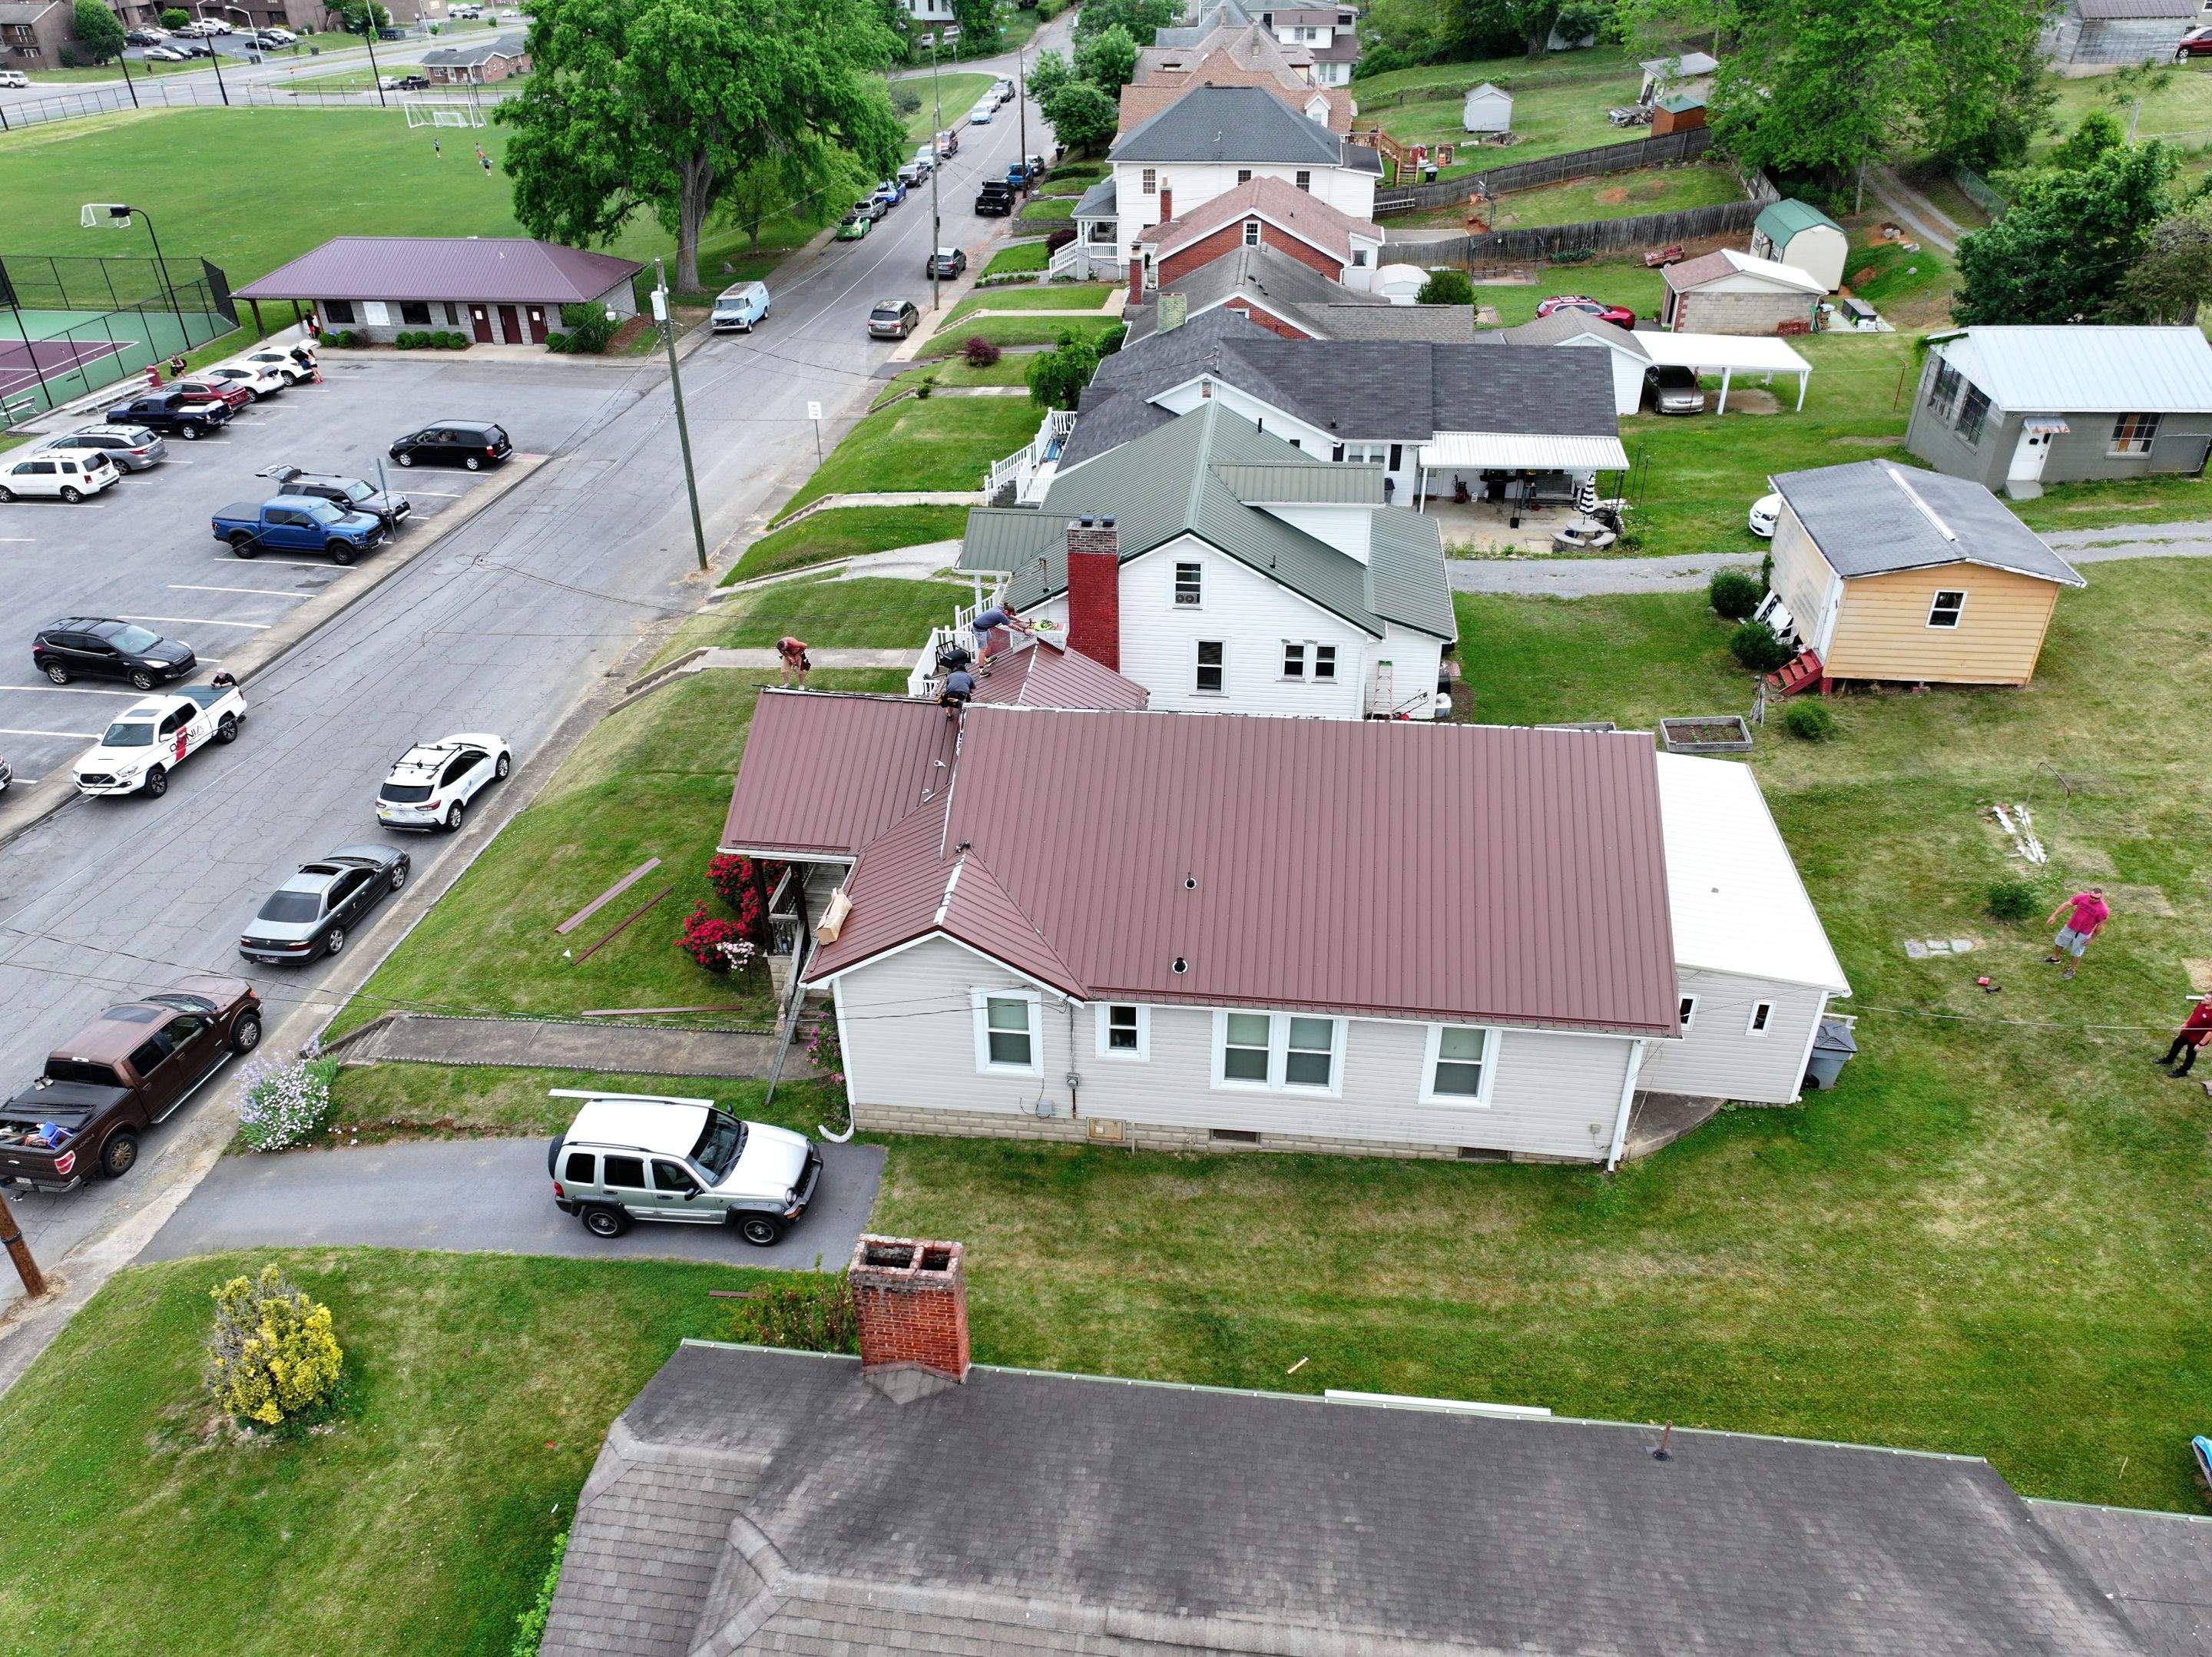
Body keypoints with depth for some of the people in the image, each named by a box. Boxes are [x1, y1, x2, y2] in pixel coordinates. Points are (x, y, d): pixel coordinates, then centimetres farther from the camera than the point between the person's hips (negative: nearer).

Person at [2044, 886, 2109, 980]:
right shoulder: (2082, 897, -18)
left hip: (2083, 933, -4)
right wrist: (2054, 915, -11)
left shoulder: (2103, 910, -25)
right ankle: (2055, 958, 49)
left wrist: (2091, 939, -6)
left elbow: (2100, 926, -13)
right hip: (2070, 927, 4)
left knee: (2076, 953, 13)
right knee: (2059, 942, 23)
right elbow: (2067, 905, -10)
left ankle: (2071, 969, 35)